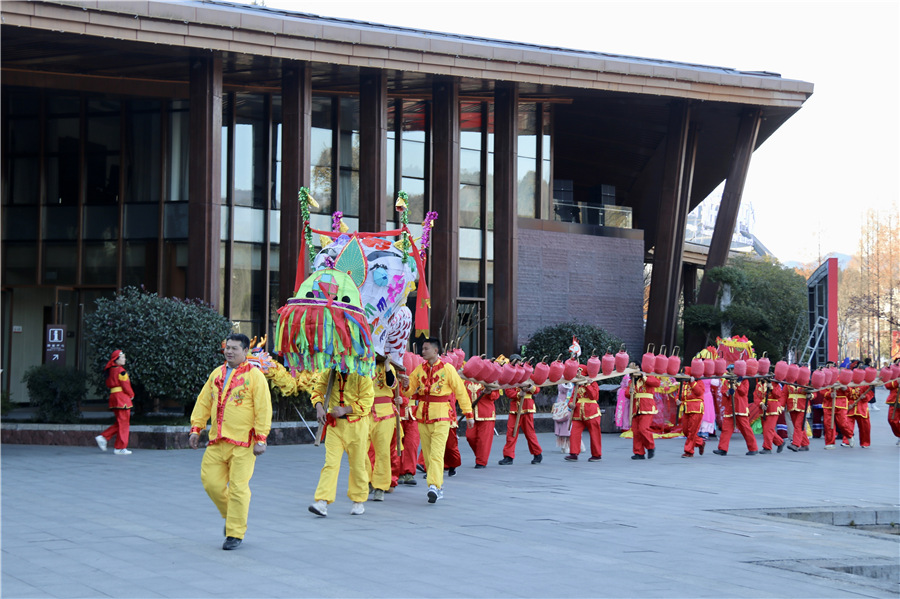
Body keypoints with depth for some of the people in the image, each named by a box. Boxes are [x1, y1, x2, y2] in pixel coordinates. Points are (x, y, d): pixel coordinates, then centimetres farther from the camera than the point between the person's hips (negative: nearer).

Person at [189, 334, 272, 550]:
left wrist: (261, 439, -13)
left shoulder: (254, 376, -4)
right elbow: (203, 402, 18)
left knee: (238, 486, -5)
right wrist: (196, 428, 10)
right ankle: (231, 515, 27)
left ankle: (235, 533, 4)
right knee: (211, 481, 2)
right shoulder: (216, 374, 13)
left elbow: (264, 409, -8)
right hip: (217, 442, 6)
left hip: (243, 443, -5)